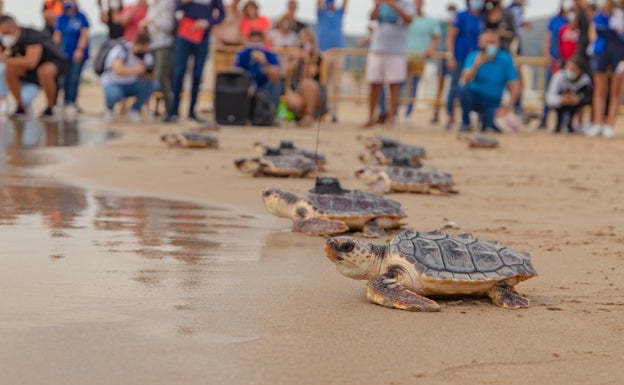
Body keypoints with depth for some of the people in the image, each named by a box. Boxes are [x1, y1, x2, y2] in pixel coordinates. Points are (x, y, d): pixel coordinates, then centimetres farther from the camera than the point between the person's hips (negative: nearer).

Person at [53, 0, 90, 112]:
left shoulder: (81, 17, -3)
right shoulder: (61, 19, 4)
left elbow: (84, 34, -7)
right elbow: (57, 35, 5)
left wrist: (80, 49, -15)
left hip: (78, 54, -3)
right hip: (64, 54, 3)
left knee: (74, 79, -6)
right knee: (65, 79, 1)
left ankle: (71, 102, -1)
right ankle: (66, 101, 9)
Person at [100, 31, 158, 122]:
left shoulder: (147, 56, -6)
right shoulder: (121, 50, -24)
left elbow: (150, 78, -9)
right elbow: (118, 70, -40)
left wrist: (148, 73, -32)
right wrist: (135, 70, -54)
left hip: (131, 85, 5)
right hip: (113, 84, -5)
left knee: (154, 84, -20)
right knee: (114, 94, -41)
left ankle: (135, 110, -1)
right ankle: (109, 108, -1)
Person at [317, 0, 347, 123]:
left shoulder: (339, 12, 13)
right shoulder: (321, 13, 8)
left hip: (338, 51, 2)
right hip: (324, 51, -2)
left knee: (336, 85, -2)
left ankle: (334, 112, -2)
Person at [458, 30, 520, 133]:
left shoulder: (505, 59, -6)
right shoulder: (473, 56, -7)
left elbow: (515, 86, -8)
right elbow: (466, 79, -21)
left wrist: (509, 107, -16)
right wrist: (476, 66, -38)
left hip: (492, 103, 0)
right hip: (474, 97, 0)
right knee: (465, 90, -34)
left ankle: (485, 117, 11)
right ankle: (465, 122, -9)